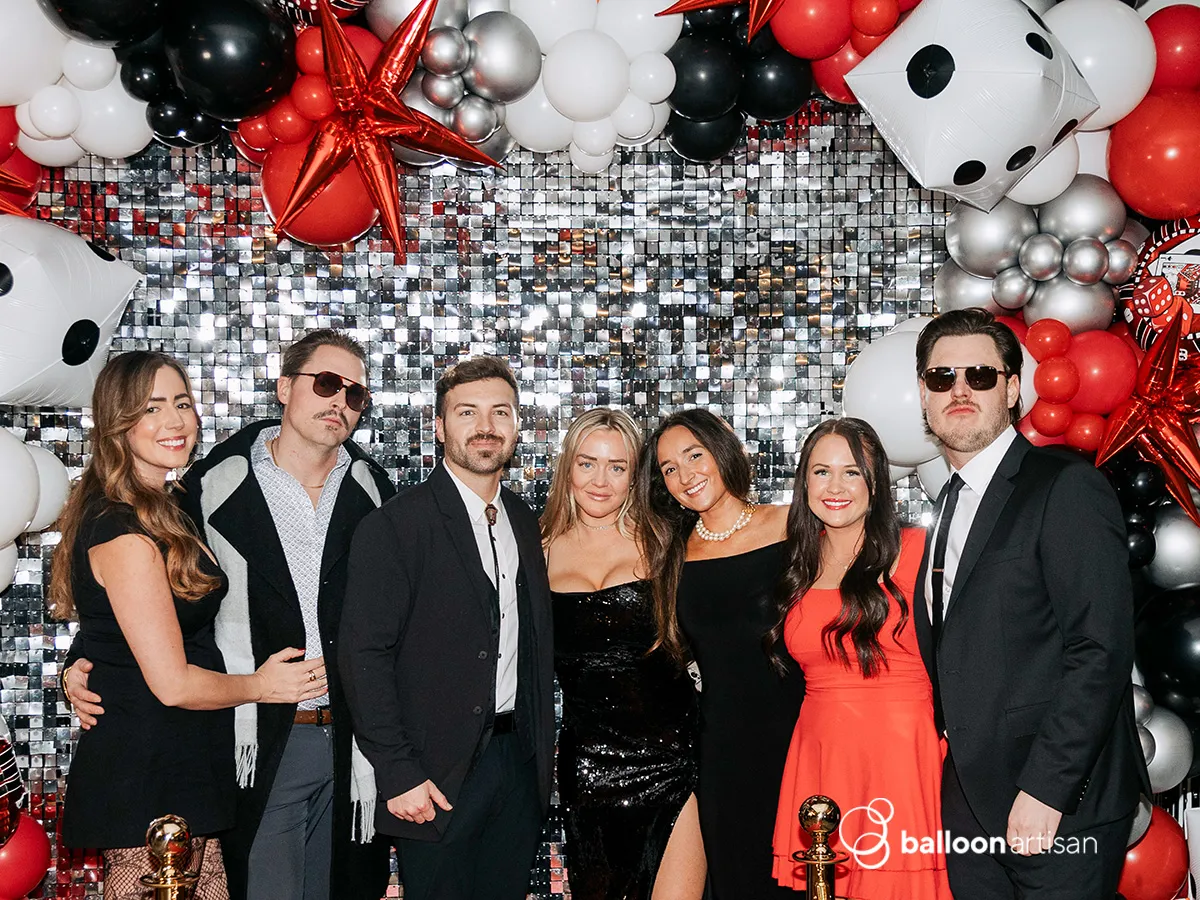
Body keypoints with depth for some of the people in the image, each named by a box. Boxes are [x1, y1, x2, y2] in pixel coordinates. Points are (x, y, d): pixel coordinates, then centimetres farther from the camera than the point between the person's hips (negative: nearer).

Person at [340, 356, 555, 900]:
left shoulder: (526, 524, 11)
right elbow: (364, 655, -14)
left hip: (520, 763, 6)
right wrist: (398, 774, -17)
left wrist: (543, 748, 10)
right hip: (437, 775, -6)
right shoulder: (395, 526, -11)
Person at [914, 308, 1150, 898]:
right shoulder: (952, 502, 13)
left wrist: (1044, 790, -21)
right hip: (970, 798, 7)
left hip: (1060, 804, -7)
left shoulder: (1068, 487, -11)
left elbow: (1101, 650, -19)